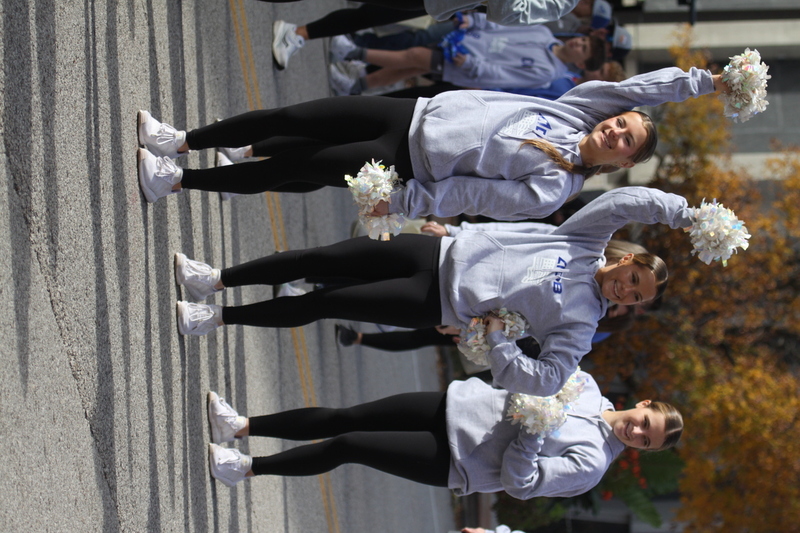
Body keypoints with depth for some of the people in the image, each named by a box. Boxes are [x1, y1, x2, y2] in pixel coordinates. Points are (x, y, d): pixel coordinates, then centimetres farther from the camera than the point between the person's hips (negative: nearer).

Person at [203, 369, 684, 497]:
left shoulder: (591, 463, -14)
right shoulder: (583, 385, 3)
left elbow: (517, 482, -20)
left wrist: (534, 431, -26)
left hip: (454, 462, -5)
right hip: (455, 404, 5)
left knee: (348, 445, -11)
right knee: (345, 418, -2)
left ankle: (246, 468, 3)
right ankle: (240, 426, 9)